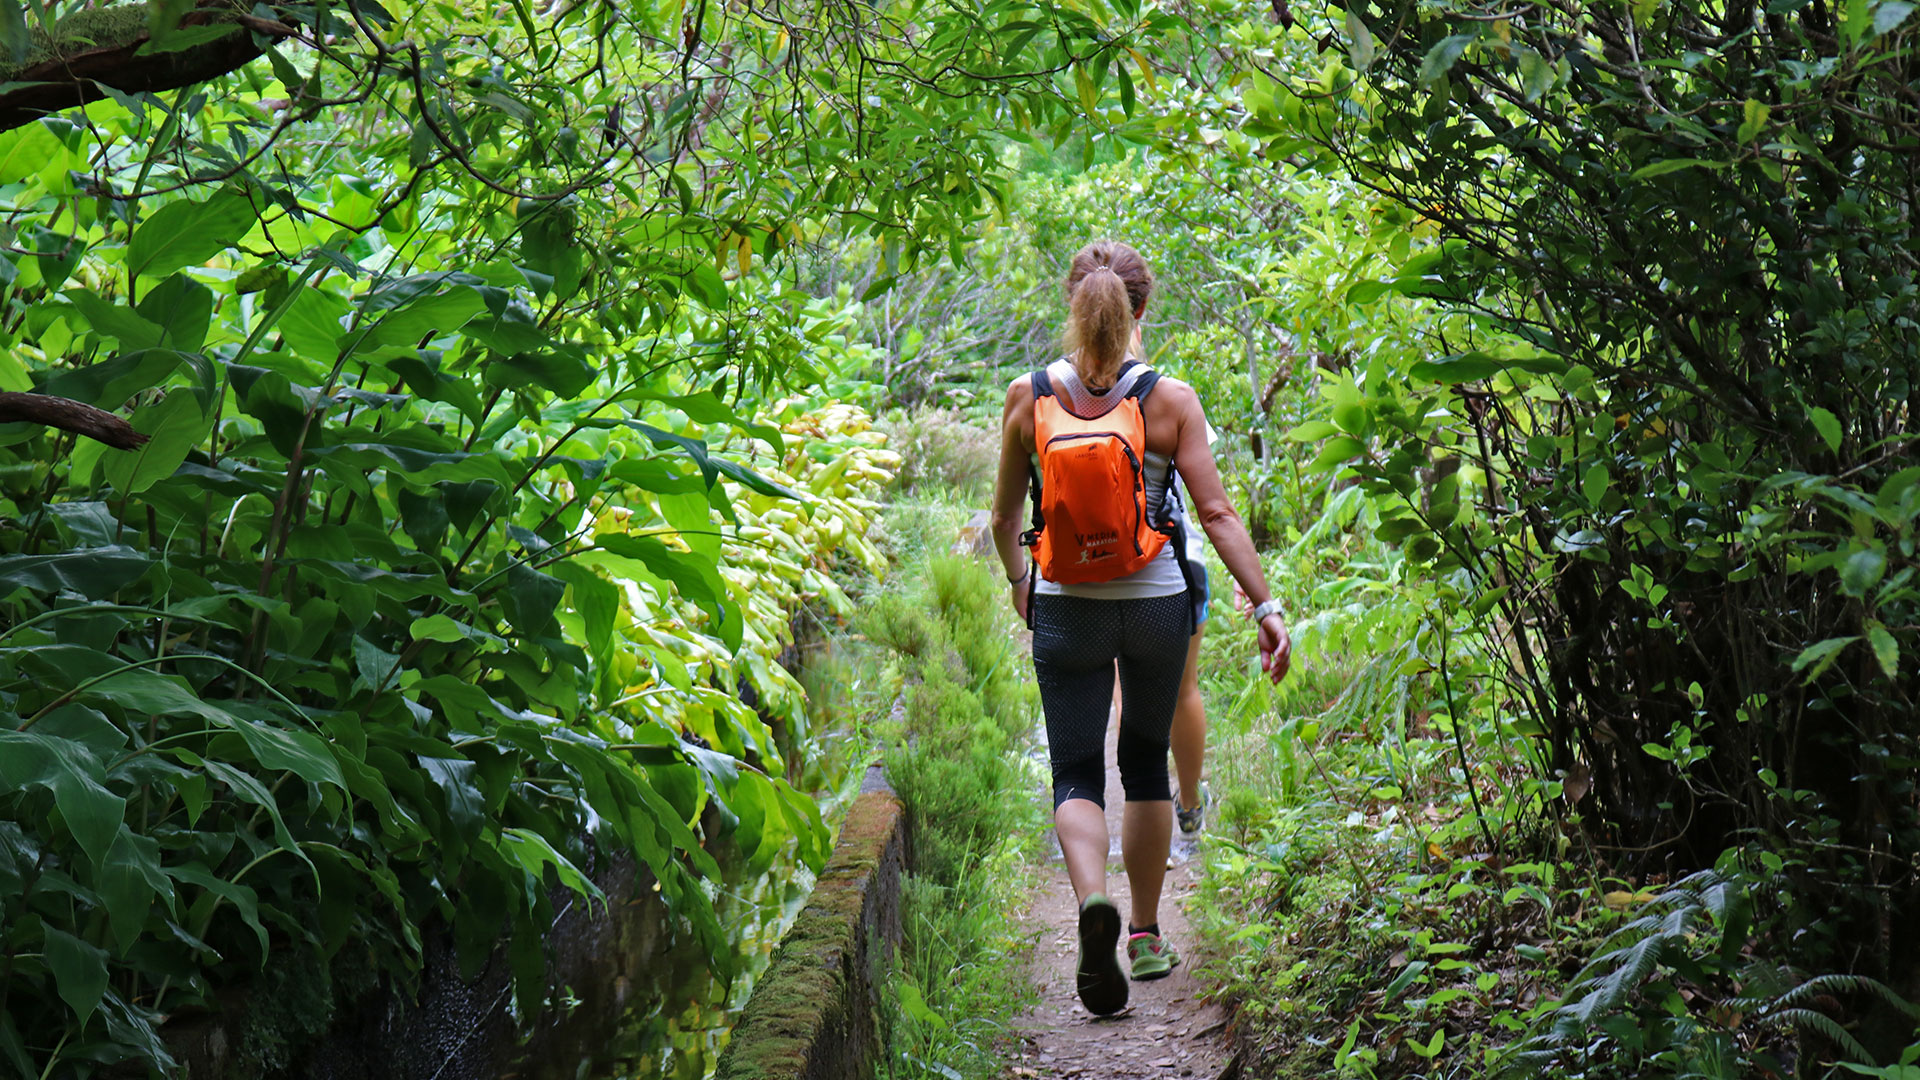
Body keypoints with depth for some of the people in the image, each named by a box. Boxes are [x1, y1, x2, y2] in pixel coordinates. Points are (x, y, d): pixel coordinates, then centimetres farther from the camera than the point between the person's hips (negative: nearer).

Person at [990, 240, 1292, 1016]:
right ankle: (1146, 936, 27)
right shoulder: (1169, 399, -7)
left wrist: (1018, 579, 24)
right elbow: (1216, 513, -10)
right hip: (1155, 603, 1)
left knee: (1077, 773, 6)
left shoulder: (1029, 397, -4)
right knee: (1145, 762, 18)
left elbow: (1005, 517, 5)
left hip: (1065, 605, 0)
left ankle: (1094, 902, -23)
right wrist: (1266, 606, -7)